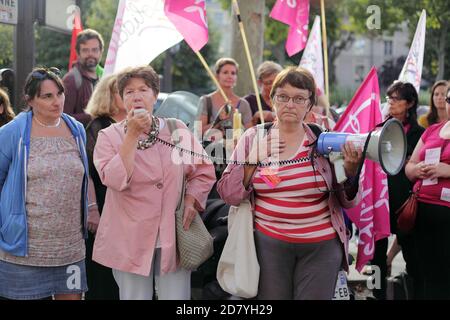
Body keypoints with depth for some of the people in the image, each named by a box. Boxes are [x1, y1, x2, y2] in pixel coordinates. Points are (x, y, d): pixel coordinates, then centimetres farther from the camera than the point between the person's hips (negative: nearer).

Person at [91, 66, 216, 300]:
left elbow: (204, 171, 12)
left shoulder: (177, 130, 5)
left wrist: (191, 200, -4)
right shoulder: (109, 136, -1)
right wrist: (133, 134, -17)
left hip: (174, 238, 1)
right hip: (131, 242, -1)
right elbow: (115, 180, -18)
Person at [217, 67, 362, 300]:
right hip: (269, 244, 0)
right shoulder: (253, 138, 3)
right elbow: (228, 194, 0)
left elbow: (348, 202, 4)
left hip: (322, 245, 0)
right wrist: (253, 161, -11)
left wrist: (350, 172, -14)